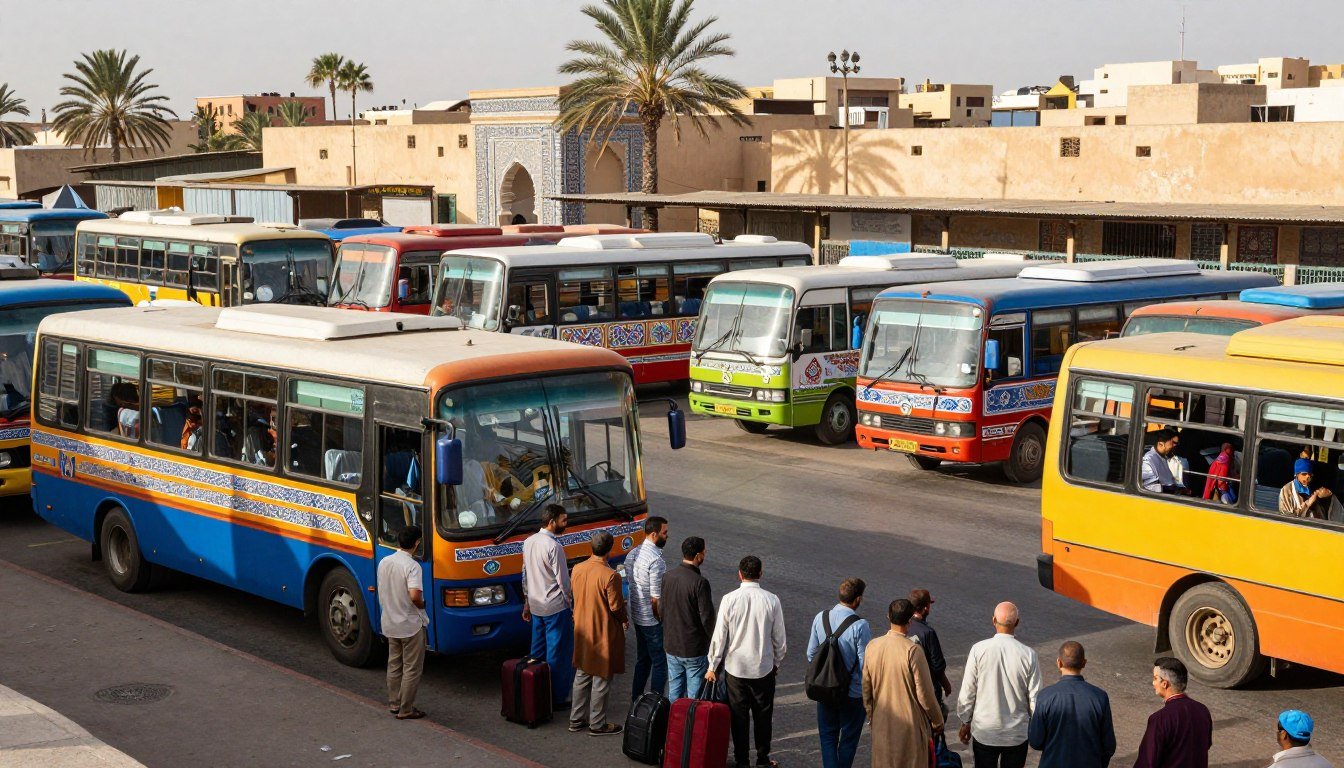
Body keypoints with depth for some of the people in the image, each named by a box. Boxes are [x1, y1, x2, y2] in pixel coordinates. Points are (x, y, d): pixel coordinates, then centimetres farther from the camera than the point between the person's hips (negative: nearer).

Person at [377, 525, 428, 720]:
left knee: (394, 665, 20)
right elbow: (414, 595, -32)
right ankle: (406, 710, 7)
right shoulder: (412, 566, -21)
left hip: (389, 623, 7)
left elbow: (381, 591, 11)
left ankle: (393, 704, 28)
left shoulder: (384, 562, 2)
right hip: (411, 625, -7)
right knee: (412, 668, 4)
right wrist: (422, 605, -12)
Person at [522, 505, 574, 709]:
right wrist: (572, 605, -6)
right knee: (558, 654, 1)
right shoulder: (554, 547, -20)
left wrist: (527, 603, 22)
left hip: (536, 606, 8)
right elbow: (563, 581, -17)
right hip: (556, 607, -8)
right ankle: (556, 698, 6)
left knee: (538, 652, 16)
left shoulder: (529, 542, 6)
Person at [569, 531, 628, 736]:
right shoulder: (610, 576, -23)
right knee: (601, 679, 6)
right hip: (603, 634, -6)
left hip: (582, 631, 7)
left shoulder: (577, 569, -3)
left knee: (582, 676, 18)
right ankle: (597, 724, 15)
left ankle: (576, 720, 26)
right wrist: (624, 619, 3)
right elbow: (616, 607, -17)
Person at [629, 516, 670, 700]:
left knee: (642, 659, 20)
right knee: (660, 664, 3)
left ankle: (636, 700, 27)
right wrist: (662, 621, -10)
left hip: (637, 616, 9)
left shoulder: (636, 553, 4)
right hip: (652, 620, -9)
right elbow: (656, 598, -23)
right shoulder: (656, 560, -24)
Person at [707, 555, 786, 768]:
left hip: (735, 668, 0)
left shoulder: (729, 600, -14)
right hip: (764, 668, 0)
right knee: (763, 715, 16)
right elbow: (779, 638, -3)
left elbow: (719, 636, -8)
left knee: (739, 716, 12)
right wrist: (776, 662, 14)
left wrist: (713, 666, 4)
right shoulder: (771, 601, -12)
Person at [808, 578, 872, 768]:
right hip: (853, 693, -4)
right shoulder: (860, 626, -22)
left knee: (828, 736, 15)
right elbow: (865, 664, -18)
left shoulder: (821, 618, -7)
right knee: (849, 738, 15)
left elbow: (811, 654, 2)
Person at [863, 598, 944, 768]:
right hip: (910, 725, -4)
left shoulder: (872, 646, -5)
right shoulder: (912, 650, -20)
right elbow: (925, 694, -15)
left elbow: (866, 687, 5)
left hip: (882, 724, 4)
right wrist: (938, 722, 0)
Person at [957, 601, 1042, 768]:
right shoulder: (1028, 655, -13)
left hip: (984, 732, 0)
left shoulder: (978, 650, -14)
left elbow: (967, 691, -7)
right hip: (1017, 734, 0)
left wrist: (965, 722, 7)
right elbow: (1035, 697, -6)